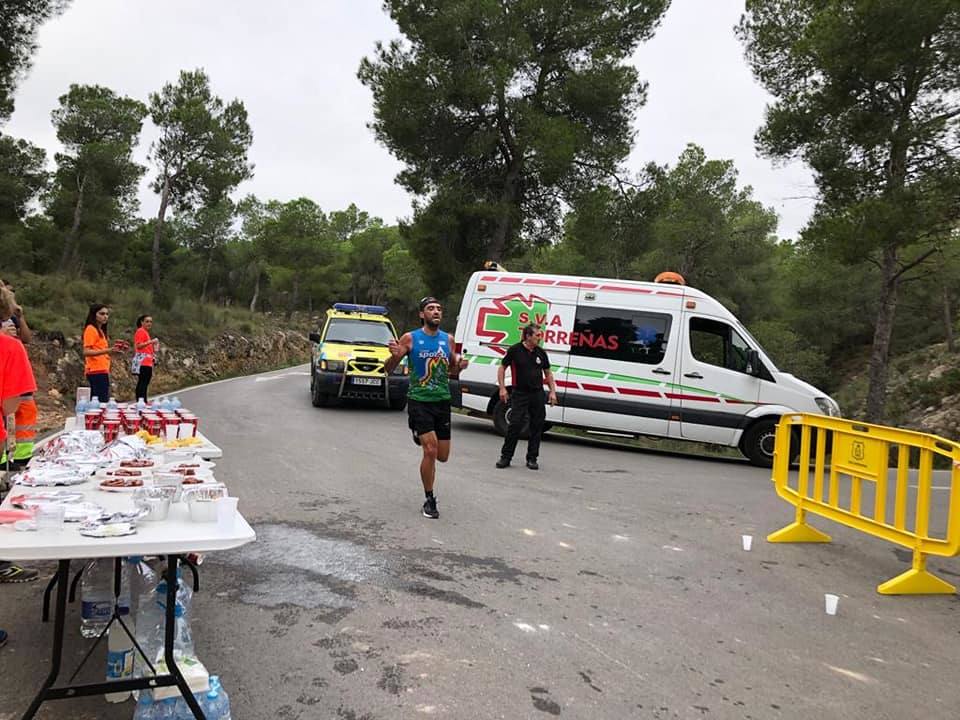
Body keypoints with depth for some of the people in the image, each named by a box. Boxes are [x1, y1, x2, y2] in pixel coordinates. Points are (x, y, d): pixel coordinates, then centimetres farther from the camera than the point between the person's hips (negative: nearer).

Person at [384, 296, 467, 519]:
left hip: (442, 401, 4)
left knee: (443, 456, 7)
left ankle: (421, 436, 41)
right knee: (431, 451, -14)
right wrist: (394, 356, -23)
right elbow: (388, 370, -1)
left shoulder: (448, 339, 6)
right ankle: (429, 501, 4)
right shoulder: (410, 338, -4)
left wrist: (460, 364, -2)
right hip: (419, 401, -4)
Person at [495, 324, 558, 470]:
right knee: (515, 425, -8)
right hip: (520, 394, -4)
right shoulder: (515, 350, -4)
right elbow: (502, 368, 3)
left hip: (538, 394, 4)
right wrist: (502, 388, -5)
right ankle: (505, 457, 3)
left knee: (537, 427, 5)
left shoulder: (541, 353, 7)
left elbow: (548, 373, 16)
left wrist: (552, 391, 8)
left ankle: (532, 458, 15)